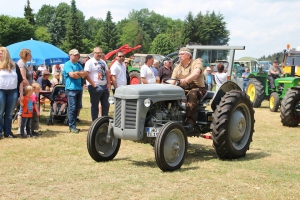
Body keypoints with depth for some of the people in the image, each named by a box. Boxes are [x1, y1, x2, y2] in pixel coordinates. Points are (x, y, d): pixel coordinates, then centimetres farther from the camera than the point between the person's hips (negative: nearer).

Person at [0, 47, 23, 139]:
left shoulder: (14, 66, 8)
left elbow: (20, 80, 10)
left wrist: (21, 93, 5)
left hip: (13, 92, 2)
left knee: (9, 113, 7)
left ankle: (8, 132, 12)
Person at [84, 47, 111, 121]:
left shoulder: (103, 62, 16)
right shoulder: (90, 62, -7)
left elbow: (107, 73, 17)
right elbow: (86, 74, -16)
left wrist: (108, 84, 7)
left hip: (105, 86, 7)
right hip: (95, 87, -7)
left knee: (106, 105, 12)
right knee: (95, 106, 1)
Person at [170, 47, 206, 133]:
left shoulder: (196, 62, -1)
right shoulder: (178, 68, 16)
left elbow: (196, 73, -23)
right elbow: (172, 81, 5)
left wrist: (185, 80, -42)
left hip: (197, 88, -5)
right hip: (183, 90, 5)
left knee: (192, 94, -39)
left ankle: (190, 122, -43)